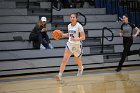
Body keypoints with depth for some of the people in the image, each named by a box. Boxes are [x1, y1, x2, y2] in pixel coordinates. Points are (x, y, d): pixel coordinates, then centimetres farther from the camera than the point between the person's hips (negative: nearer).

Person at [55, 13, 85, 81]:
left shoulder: (79, 26, -15)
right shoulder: (69, 25, 3)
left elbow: (83, 37, -16)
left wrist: (76, 39, -33)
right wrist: (62, 35, 7)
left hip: (77, 45, -4)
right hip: (70, 44, 4)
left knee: (77, 60, 18)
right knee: (64, 60, -12)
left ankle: (80, 68, 54)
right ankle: (59, 75, -17)